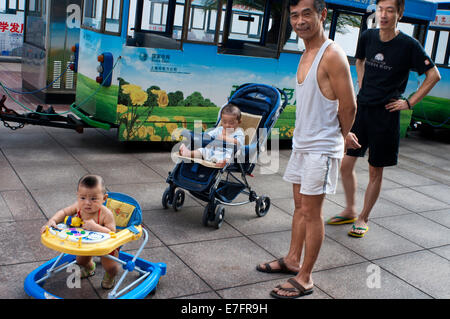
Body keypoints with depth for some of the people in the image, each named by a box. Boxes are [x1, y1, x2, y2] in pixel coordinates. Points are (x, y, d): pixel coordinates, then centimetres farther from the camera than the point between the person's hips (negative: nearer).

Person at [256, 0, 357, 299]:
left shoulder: (332, 55, -17)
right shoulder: (306, 55, 10)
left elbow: (349, 107, -15)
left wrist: (335, 139, 1)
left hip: (321, 149, -8)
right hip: (301, 144, 8)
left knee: (311, 212, 0)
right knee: (300, 205, 18)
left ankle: (305, 279, 12)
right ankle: (292, 260, 33)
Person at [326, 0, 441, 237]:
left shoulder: (408, 45, -10)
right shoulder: (367, 37, 3)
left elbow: (434, 75, -3)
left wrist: (409, 102, -5)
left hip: (385, 114, -4)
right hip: (361, 108, 4)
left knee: (375, 171, 6)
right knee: (345, 164, 6)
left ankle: (363, 219, 22)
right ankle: (349, 211, 26)